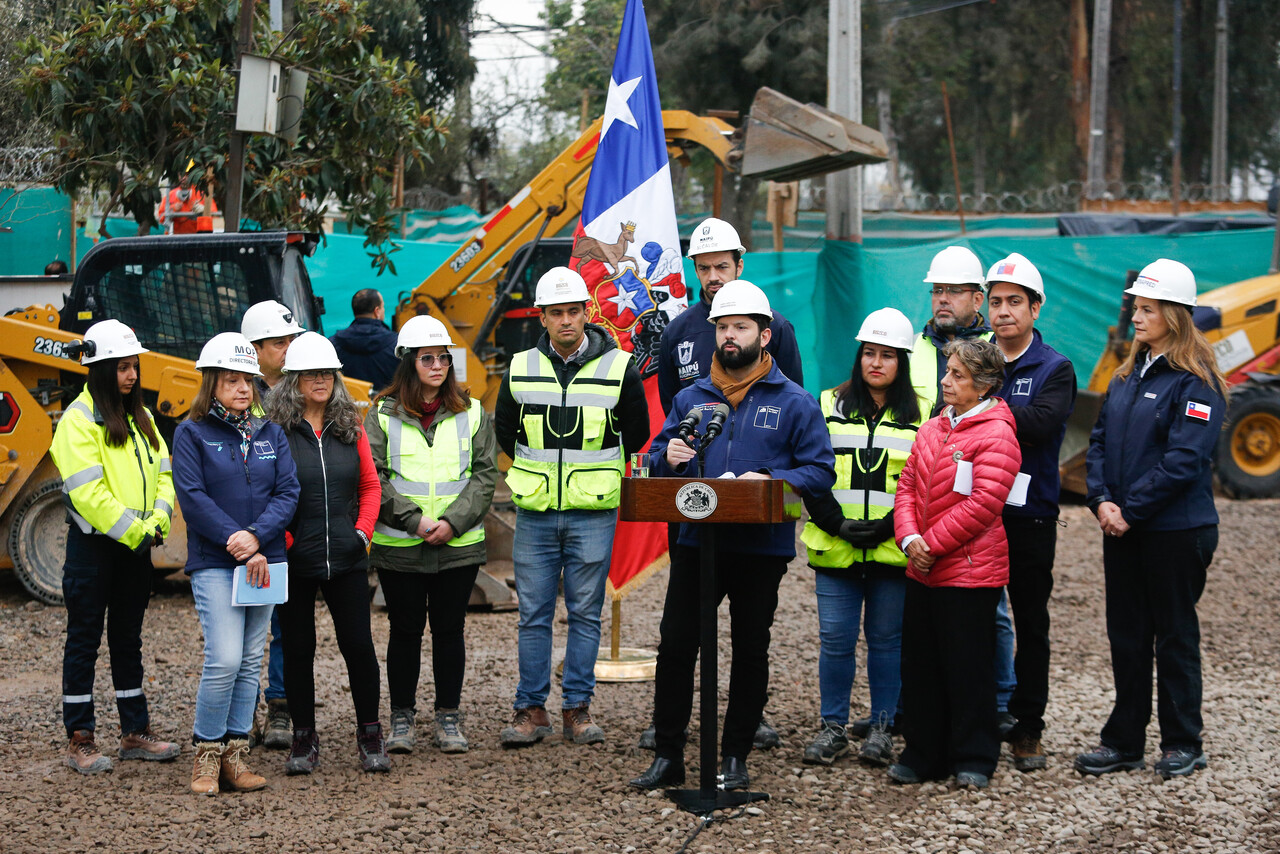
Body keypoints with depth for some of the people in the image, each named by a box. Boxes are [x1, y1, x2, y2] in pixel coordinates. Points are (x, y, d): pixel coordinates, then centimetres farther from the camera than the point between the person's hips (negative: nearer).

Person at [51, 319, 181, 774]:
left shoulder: (139, 417, 11)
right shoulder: (78, 420, -11)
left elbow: (162, 472, 8)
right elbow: (88, 491, -19)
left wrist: (156, 523, -8)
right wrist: (131, 531, -18)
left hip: (136, 547, 7)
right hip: (93, 545, -7)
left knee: (128, 638, 14)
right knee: (84, 640, 1)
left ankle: (136, 732, 21)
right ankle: (80, 740, 6)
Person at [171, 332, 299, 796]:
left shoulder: (271, 434, 10)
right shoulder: (191, 433, -1)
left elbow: (288, 493, 2)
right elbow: (193, 498, -9)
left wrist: (256, 537, -15)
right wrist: (238, 546, -16)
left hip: (264, 561, 4)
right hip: (214, 564, -4)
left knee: (251, 662, 6)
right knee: (225, 658, -14)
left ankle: (235, 753, 14)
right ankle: (206, 753, 1)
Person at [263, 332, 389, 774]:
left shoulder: (350, 426, 7)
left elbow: (370, 485, 13)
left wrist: (363, 531, 1)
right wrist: (282, 540, -9)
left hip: (347, 558, 2)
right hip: (294, 561, -2)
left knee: (358, 643, 0)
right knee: (298, 648, 7)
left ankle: (369, 736, 14)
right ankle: (303, 740, 19)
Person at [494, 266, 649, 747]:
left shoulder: (618, 368, -2)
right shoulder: (521, 369, 3)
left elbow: (636, 434, 10)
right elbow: (505, 431, 16)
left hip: (593, 513, -1)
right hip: (535, 512, 1)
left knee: (585, 612, 4)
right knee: (534, 613, 4)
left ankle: (577, 709, 11)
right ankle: (531, 709, 10)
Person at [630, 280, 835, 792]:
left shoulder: (793, 402, 0)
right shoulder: (690, 399, 11)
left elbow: (821, 471, -5)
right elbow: (658, 462, 15)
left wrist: (769, 480, -21)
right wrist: (669, 456, -8)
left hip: (762, 545, -3)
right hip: (696, 542, 3)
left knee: (750, 652, 7)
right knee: (674, 647, 0)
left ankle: (735, 758, 17)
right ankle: (668, 756, 9)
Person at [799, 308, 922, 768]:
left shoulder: (919, 416, 4)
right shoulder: (830, 406, 8)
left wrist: (887, 527, -12)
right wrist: (837, 524, -9)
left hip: (893, 551, -1)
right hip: (835, 549, 1)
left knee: (886, 639, 6)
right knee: (835, 639, 1)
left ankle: (882, 728, 16)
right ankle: (833, 727, 13)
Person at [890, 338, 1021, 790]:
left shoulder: (996, 434, -11)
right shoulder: (932, 430, 13)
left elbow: (982, 502, -19)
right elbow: (908, 486, 11)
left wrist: (931, 544, -15)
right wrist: (909, 538, -6)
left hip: (970, 572, -8)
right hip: (923, 569, 8)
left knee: (969, 668, 1)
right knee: (920, 663, 12)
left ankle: (974, 760, 12)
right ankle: (922, 755, 21)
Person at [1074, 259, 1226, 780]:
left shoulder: (1196, 383, -13)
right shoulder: (1127, 375, 11)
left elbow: (1183, 461, -19)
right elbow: (1099, 440, 9)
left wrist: (1130, 509, -17)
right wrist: (1101, 501, -6)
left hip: (1175, 531, -7)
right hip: (1122, 529, 7)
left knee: (1175, 635, 4)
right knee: (1126, 634, 11)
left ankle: (1182, 745, 15)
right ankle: (1124, 741, 19)